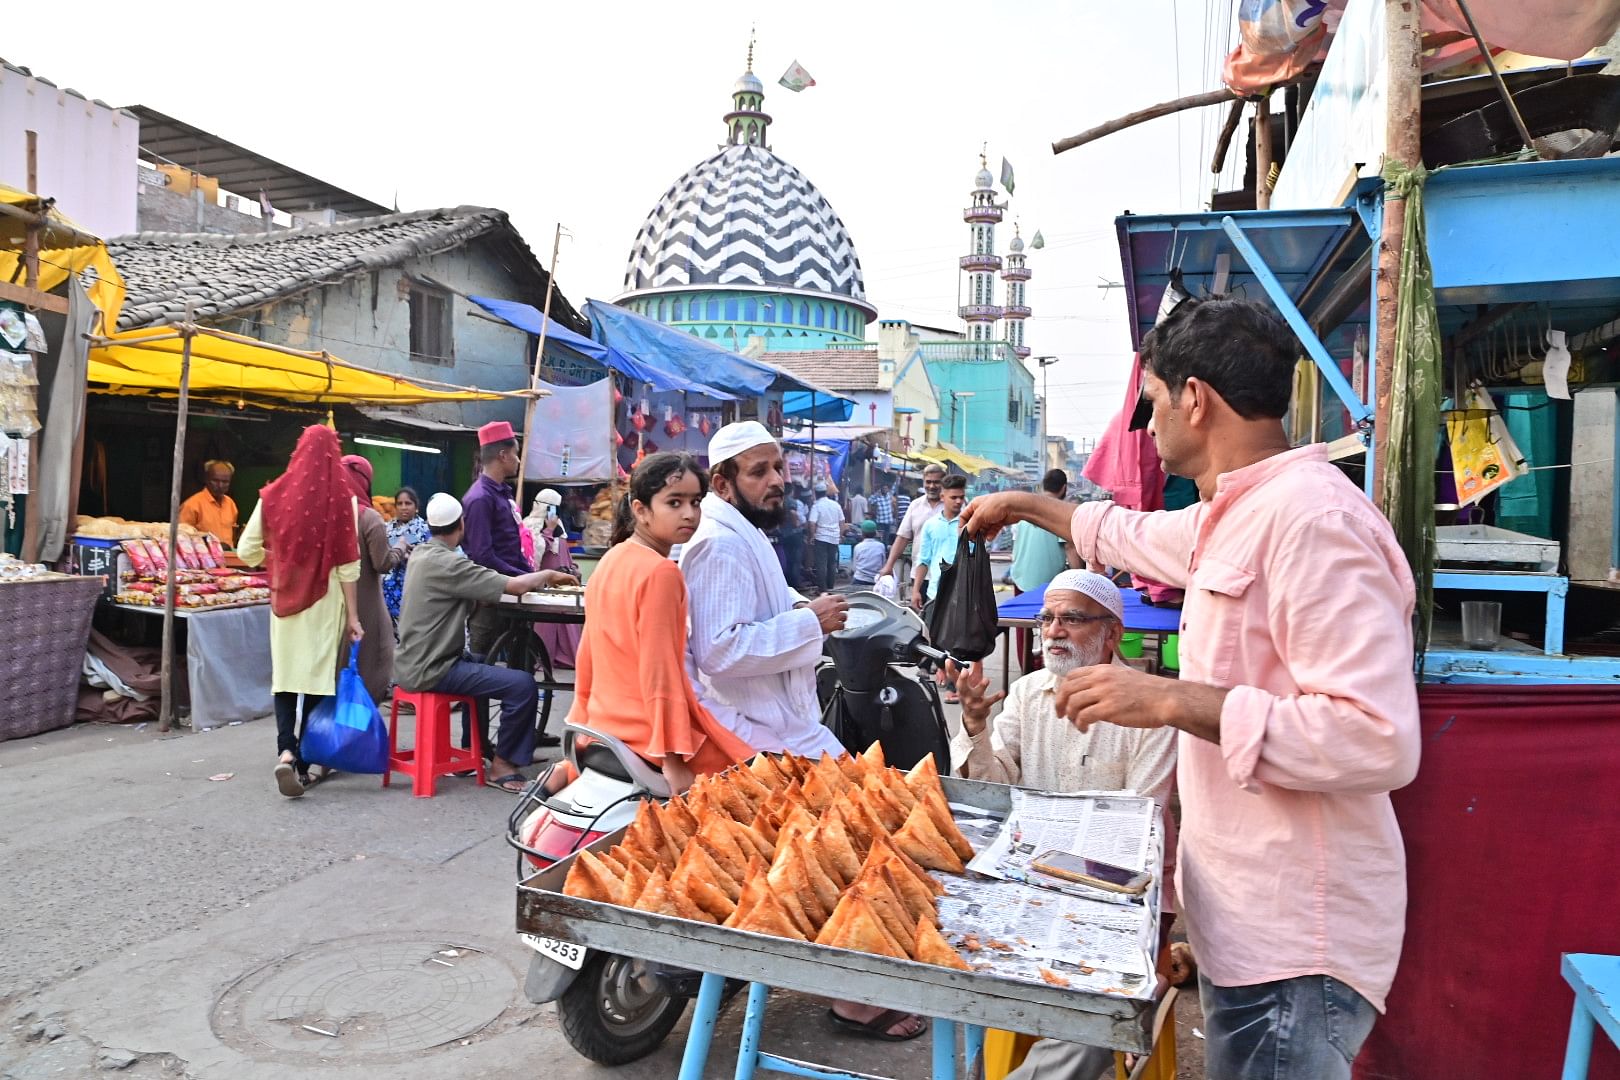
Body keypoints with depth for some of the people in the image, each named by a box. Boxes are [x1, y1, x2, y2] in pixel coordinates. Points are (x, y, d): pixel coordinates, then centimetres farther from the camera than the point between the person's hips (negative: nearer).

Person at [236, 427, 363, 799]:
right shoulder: (343, 498, -6)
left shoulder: (274, 495, 0)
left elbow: (247, 551, 2)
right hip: (325, 600, -2)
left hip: (286, 597, 2)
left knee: (285, 674, 9)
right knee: (319, 676, 5)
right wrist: (352, 615, -2)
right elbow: (348, 564, -7)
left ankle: (286, 751, -12)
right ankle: (303, 764, 10)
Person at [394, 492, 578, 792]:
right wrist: (548, 574, -5)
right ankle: (503, 763, 3)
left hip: (410, 664, 10)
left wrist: (538, 578, 1)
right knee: (522, 684, -14)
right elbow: (515, 586, -25)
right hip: (428, 671, -10)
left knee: (480, 665, 35)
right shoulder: (447, 563, -21)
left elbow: (475, 587, 11)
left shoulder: (420, 554, 8)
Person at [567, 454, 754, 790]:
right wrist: (673, 759, -21)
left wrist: (582, 723, 22)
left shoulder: (609, 561, 7)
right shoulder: (661, 572, -18)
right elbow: (659, 672, -22)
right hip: (647, 736, -9)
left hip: (603, 727, 9)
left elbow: (588, 654, 13)